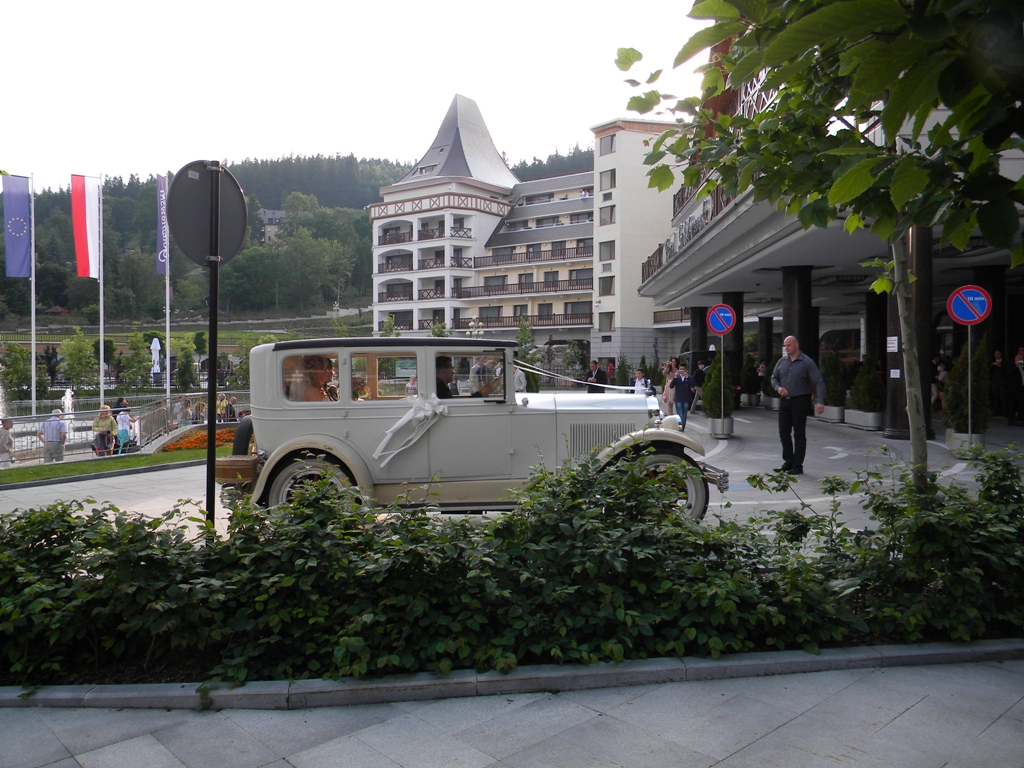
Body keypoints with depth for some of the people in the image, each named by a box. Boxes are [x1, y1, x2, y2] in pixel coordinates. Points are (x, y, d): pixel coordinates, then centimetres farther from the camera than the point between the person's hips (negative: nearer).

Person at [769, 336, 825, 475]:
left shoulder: (807, 362, -9)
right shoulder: (781, 361, 7)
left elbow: (819, 382, -12)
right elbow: (774, 378, 17)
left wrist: (820, 401, -23)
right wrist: (778, 387, -5)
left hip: (800, 401, -5)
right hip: (784, 401, 5)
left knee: (799, 434, 1)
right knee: (784, 433, 9)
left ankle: (797, 466, 9)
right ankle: (788, 462, 22)